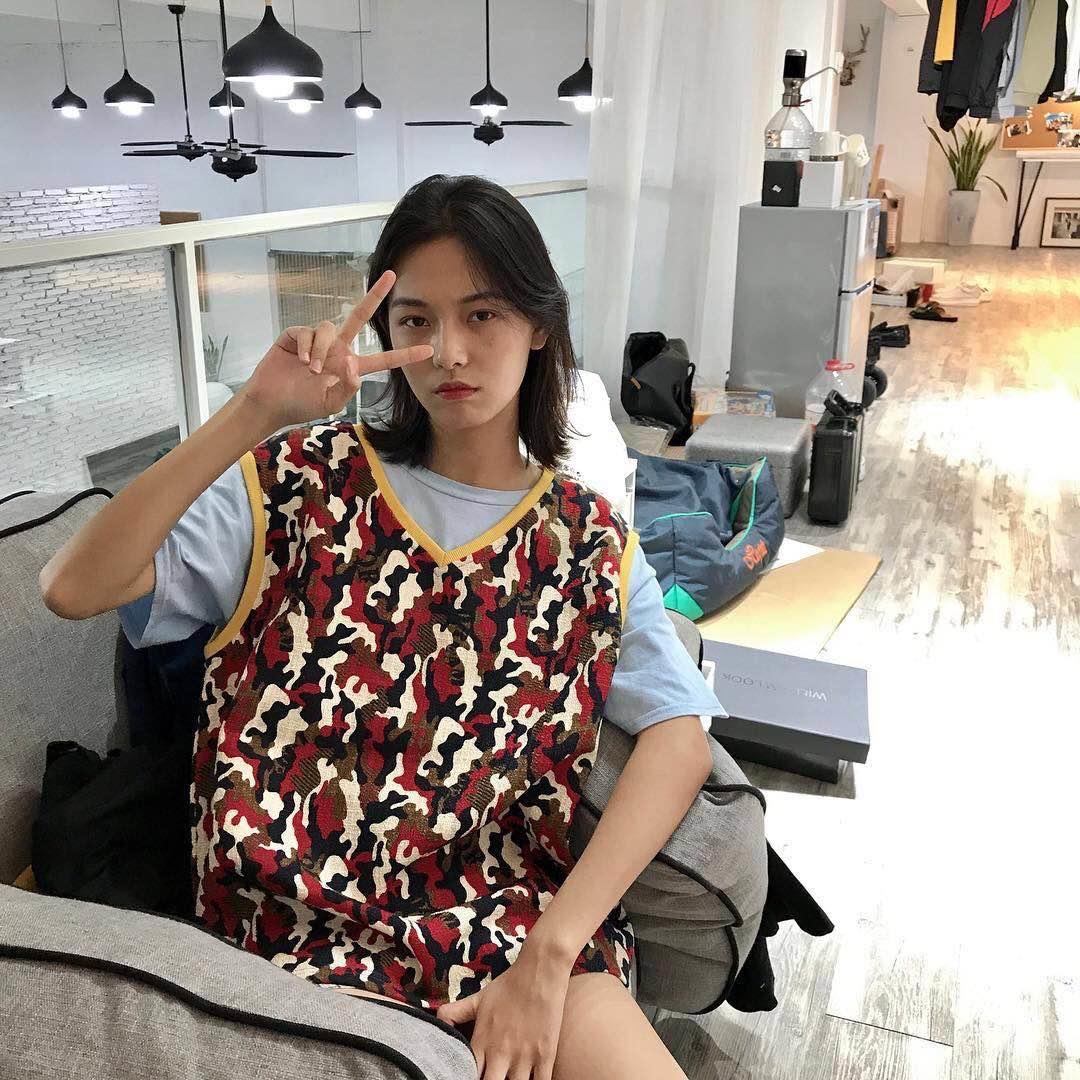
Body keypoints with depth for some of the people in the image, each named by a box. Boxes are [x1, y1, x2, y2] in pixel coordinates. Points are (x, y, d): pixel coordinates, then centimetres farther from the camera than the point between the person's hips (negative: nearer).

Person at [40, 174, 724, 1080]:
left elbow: (681, 737, -5)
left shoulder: (591, 543, 7)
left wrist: (548, 954, -17)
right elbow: (73, 588, -8)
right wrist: (254, 417, -18)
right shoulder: (303, 478, 3)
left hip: (514, 912, 2)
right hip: (309, 926, -1)